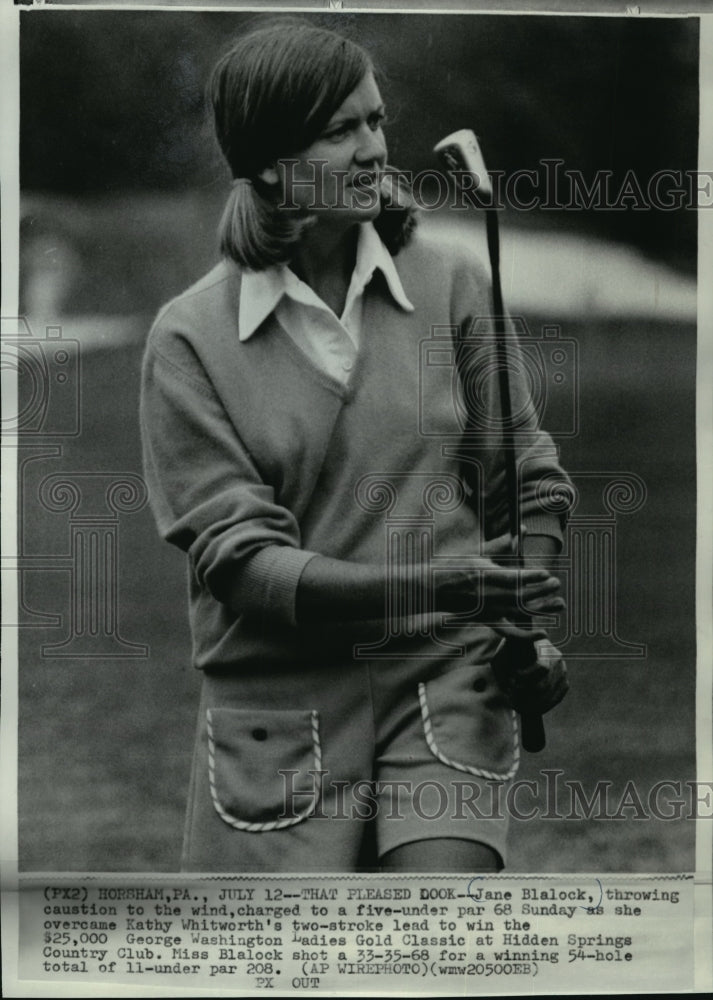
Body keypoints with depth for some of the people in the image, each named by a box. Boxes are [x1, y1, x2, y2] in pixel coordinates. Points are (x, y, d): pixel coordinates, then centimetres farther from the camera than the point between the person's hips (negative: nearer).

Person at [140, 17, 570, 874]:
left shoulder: (450, 281, 2)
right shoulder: (190, 338, -4)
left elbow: (526, 474, 12)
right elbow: (233, 553, -11)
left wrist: (529, 627, -3)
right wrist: (428, 587, -22)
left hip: (447, 682, 1)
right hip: (280, 708, 0)